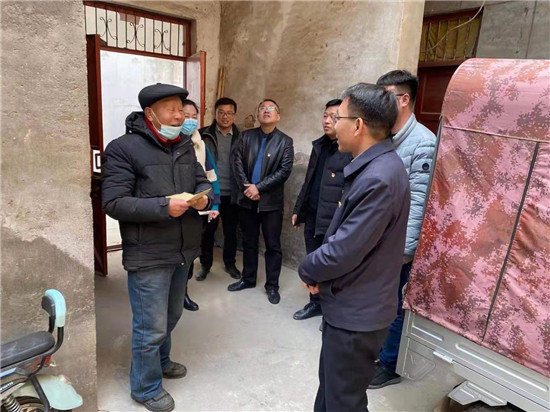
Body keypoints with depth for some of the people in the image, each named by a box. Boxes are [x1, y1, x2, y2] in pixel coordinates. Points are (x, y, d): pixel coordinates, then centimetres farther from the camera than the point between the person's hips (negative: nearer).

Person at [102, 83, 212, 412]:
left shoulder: (185, 145, 8)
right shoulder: (123, 148, -13)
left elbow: (202, 180, 14)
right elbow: (114, 203, -18)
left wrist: (204, 196, -9)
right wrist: (164, 207, -26)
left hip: (182, 251, 7)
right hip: (148, 256, -7)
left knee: (171, 317, 24)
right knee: (150, 327, 6)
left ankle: (160, 361, 49)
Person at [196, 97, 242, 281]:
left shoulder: (240, 137, 5)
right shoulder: (204, 135, -2)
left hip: (231, 193, 2)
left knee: (231, 230, 12)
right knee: (207, 230, 9)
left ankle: (230, 263, 30)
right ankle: (205, 264, 27)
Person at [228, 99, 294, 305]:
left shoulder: (285, 141, -1)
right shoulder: (246, 136, 7)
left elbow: (284, 171, -11)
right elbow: (237, 163, 1)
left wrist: (259, 187, -16)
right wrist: (246, 187, -13)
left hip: (271, 201, -3)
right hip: (247, 199, 3)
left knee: (273, 245, 5)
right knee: (249, 242, 15)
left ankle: (272, 286, 18)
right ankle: (248, 279, 31)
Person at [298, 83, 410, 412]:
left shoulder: (378, 179, -29)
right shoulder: (375, 165, 6)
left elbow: (345, 251, -27)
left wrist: (308, 270, -7)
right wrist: (318, 272, -2)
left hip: (356, 311, -9)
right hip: (350, 303, 9)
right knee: (331, 384, 27)